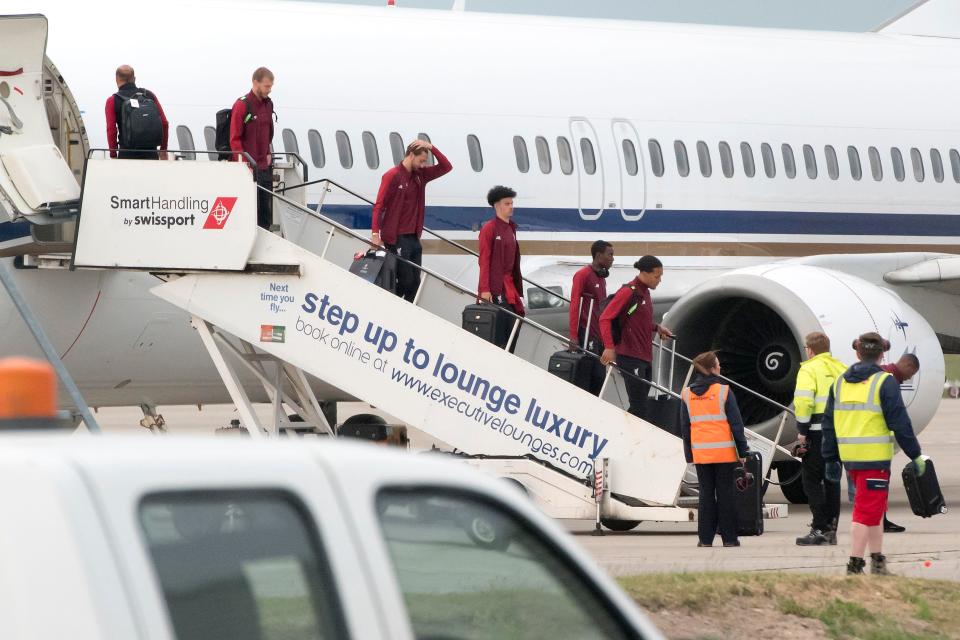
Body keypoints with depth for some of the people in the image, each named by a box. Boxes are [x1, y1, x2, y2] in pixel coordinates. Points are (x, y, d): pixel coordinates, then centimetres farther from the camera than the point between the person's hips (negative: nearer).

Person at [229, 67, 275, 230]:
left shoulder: (268, 104, 12)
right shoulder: (242, 105, -10)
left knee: (266, 210, 8)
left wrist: (267, 154, 13)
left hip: (265, 166, 7)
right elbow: (235, 138, -11)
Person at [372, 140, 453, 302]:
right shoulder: (393, 176, -7)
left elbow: (446, 167, 15)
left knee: (414, 283, 3)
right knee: (404, 281, -9)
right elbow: (379, 205, -11)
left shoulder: (420, 175, 13)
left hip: (414, 238, 7)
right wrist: (375, 233, -19)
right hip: (397, 239, -7)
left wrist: (431, 148, 1)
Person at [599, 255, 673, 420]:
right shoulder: (629, 292, -12)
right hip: (630, 357, -9)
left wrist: (656, 327, 11)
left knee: (640, 405, 9)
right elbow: (605, 318, -17)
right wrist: (609, 347, -25)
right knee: (638, 406, -13)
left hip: (644, 357, 9)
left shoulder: (644, 292, 15)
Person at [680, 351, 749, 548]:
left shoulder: (687, 394, 4)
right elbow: (736, 423, -6)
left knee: (706, 494, 8)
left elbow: (684, 427, 7)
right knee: (725, 493, 3)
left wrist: (689, 454, 13)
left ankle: (705, 538, 5)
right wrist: (743, 451, -1)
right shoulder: (723, 391, -7)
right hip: (724, 452, -3)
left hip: (700, 453, 3)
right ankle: (729, 537, 4)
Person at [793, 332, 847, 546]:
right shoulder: (841, 369, 14)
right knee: (832, 480, 13)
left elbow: (804, 401, -16)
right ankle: (831, 530, 14)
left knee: (812, 479, -2)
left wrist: (802, 430, -10)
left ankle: (819, 529, -9)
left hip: (818, 432, -7)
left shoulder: (809, 369, -5)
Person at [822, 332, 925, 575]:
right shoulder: (885, 382, -7)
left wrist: (831, 460, 18)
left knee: (874, 508, 18)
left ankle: (877, 560, 21)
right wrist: (916, 455, -2)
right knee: (868, 510, -3)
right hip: (875, 456, -6)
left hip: (849, 457, 6)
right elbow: (900, 423, -9)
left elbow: (829, 424, 13)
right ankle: (855, 564, -7)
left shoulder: (840, 383, 11)